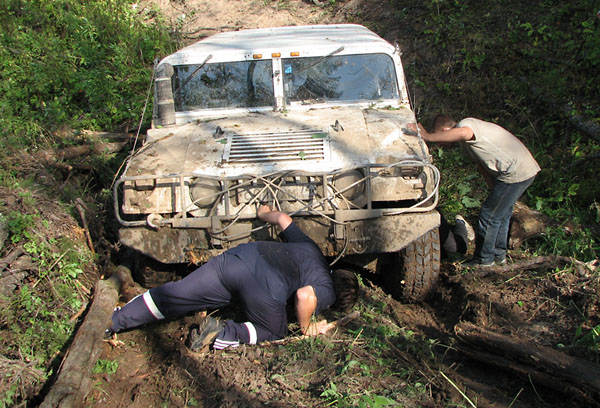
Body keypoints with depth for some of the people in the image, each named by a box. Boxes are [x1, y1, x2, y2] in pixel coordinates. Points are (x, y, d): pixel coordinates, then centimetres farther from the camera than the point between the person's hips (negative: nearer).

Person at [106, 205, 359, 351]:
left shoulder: (310, 248, 30)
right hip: (265, 287, -6)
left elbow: (283, 218, 31)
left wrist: (264, 214, 51)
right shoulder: (327, 292, 12)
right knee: (275, 333, 21)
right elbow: (305, 295, -11)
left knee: (172, 295, 15)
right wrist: (306, 328, 6)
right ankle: (224, 334, 0)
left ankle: (113, 322, 20)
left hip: (238, 255, 6)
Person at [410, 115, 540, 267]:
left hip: (516, 173, -11)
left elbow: (464, 133, -44)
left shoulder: (465, 123, -17)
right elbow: (482, 164, 19)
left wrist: (427, 136, -42)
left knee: (489, 215, -1)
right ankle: (499, 255, 37)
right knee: (501, 213, 23)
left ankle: (483, 259, 14)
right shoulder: (467, 143, 15)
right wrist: (494, 191, 13)